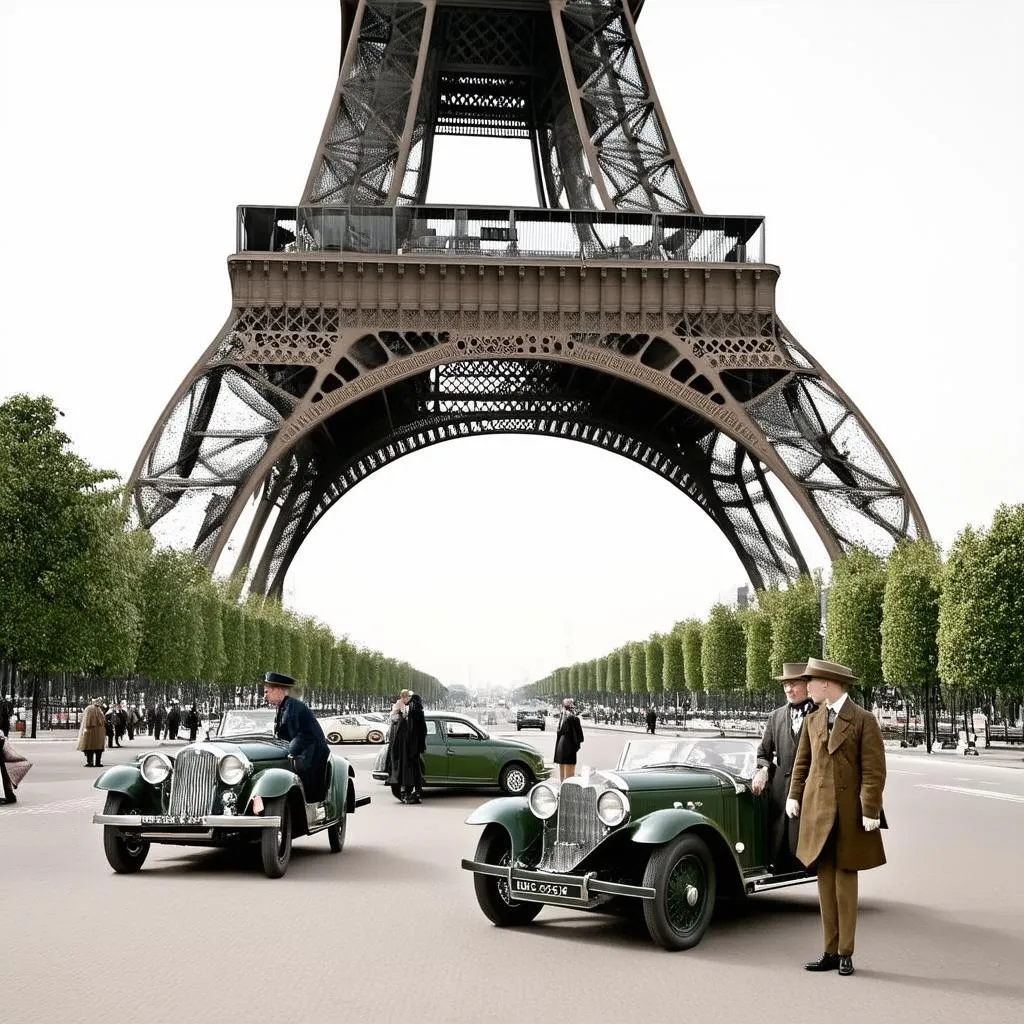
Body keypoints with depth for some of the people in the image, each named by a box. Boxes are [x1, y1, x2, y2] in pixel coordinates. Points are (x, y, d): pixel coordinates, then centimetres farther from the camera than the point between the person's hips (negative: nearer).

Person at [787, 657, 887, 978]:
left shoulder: (864, 720, -6)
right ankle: (830, 952, 14)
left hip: (850, 813, -5)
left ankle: (845, 953, 11)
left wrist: (870, 811, -15)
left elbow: (874, 770, -10)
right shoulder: (813, 720, 11)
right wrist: (794, 796, 9)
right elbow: (802, 762, 18)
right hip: (817, 811, 5)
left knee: (846, 882, 1)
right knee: (825, 883, 7)